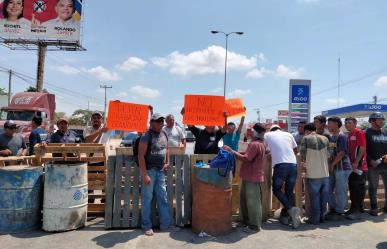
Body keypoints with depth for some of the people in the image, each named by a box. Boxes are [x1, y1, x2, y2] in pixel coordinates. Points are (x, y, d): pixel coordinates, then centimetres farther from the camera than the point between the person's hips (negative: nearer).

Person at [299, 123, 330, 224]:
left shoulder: (306, 139, -8)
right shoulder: (325, 139, 3)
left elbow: (302, 154, -9)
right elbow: (329, 154, 8)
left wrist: (305, 160, 11)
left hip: (313, 174, -4)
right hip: (325, 173, 4)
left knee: (314, 196, 4)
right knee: (324, 196, 14)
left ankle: (314, 219, 10)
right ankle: (322, 216, 23)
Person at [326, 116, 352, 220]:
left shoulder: (341, 136, -12)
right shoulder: (331, 137, 14)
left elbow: (341, 153, -17)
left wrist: (332, 165, -12)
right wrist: (329, 165, 7)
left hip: (342, 168, -9)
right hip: (333, 168, 9)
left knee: (340, 191, 1)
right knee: (329, 189, 11)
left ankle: (339, 212, 11)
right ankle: (332, 209, 24)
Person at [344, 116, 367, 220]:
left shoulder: (359, 132, -9)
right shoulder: (348, 135, 13)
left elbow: (362, 148, -15)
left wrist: (356, 162, -19)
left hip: (359, 165, -8)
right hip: (351, 166, 8)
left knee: (359, 188, -3)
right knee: (352, 187, 13)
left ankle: (357, 211, 2)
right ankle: (354, 208, 23)